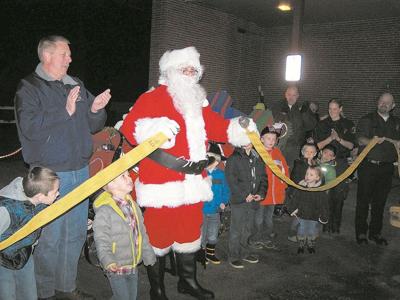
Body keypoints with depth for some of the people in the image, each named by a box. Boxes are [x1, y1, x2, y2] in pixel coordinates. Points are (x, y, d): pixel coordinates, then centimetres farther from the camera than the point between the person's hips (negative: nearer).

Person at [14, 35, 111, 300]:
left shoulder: (77, 86, 14)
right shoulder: (29, 88, -3)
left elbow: (93, 126, 16)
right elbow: (30, 127, -18)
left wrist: (96, 110, -5)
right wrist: (65, 111, -20)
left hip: (80, 171, 6)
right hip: (50, 173, -6)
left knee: (76, 234, 13)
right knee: (50, 236, -2)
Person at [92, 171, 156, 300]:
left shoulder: (133, 205, 5)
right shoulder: (105, 210, -19)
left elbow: (142, 233, 14)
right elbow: (101, 240, -20)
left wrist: (148, 255, 17)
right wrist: (108, 261, -33)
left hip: (133, 265, 7)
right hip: (116, 267, -7)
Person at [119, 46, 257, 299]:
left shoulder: (199, 102, 17)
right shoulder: (152, 98, -6)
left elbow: (216, 126, 22)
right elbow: (129, 127, -17)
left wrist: (238, 127, 7)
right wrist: (153, 129, -34)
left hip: (193, 183, 7)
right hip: (161, 185, -7)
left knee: (190, 233, 18)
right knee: (158, 235, 2)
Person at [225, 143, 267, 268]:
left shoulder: (258, 159, 11)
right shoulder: (233, 159, -8)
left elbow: (263, 178, 13)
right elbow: (231, 180, -14)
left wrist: (261, 193, -3)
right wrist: (245, 195, -16)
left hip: (253, 200, 6)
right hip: (238, 201, -6)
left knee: (248, 229, 17)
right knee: (236, 230, 0)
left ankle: (244, 253, 30)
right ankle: (234, 257, 10)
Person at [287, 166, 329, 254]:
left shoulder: (321, 191, -14)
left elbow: (323, 205, -9)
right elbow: (295, 200, 4)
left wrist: (323, 217, -10)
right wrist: (293, 210, 4)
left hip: (314, 217, -2)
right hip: (302, 215, 2)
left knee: (312, 232, 13)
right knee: (301, 231, 13)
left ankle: (311, 245, 37)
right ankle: (301, 245, 34)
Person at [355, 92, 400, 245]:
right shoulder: (367, 120, 2)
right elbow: (361, 140, -10)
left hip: (386, 168, 4)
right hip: (368, 166, -3)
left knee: (380, 201, 10)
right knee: (363, 200, 1)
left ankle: (375, 232, 22)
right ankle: (361, 233, 11)